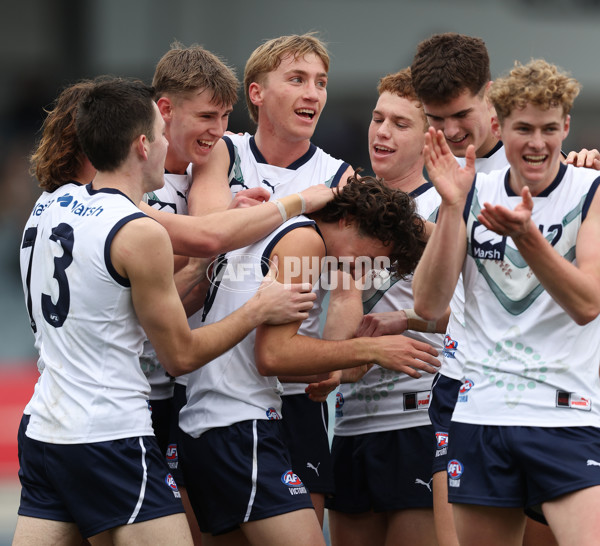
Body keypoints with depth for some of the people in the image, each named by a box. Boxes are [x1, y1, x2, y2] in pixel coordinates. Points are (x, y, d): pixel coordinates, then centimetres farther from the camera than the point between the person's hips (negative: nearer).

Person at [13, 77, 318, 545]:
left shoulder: (51, 206, 10)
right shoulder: (140, 234, -14)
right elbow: (181, 355, -6)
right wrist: (260, 310, 5)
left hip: (42, 431, 8)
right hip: (112, 442, -8)